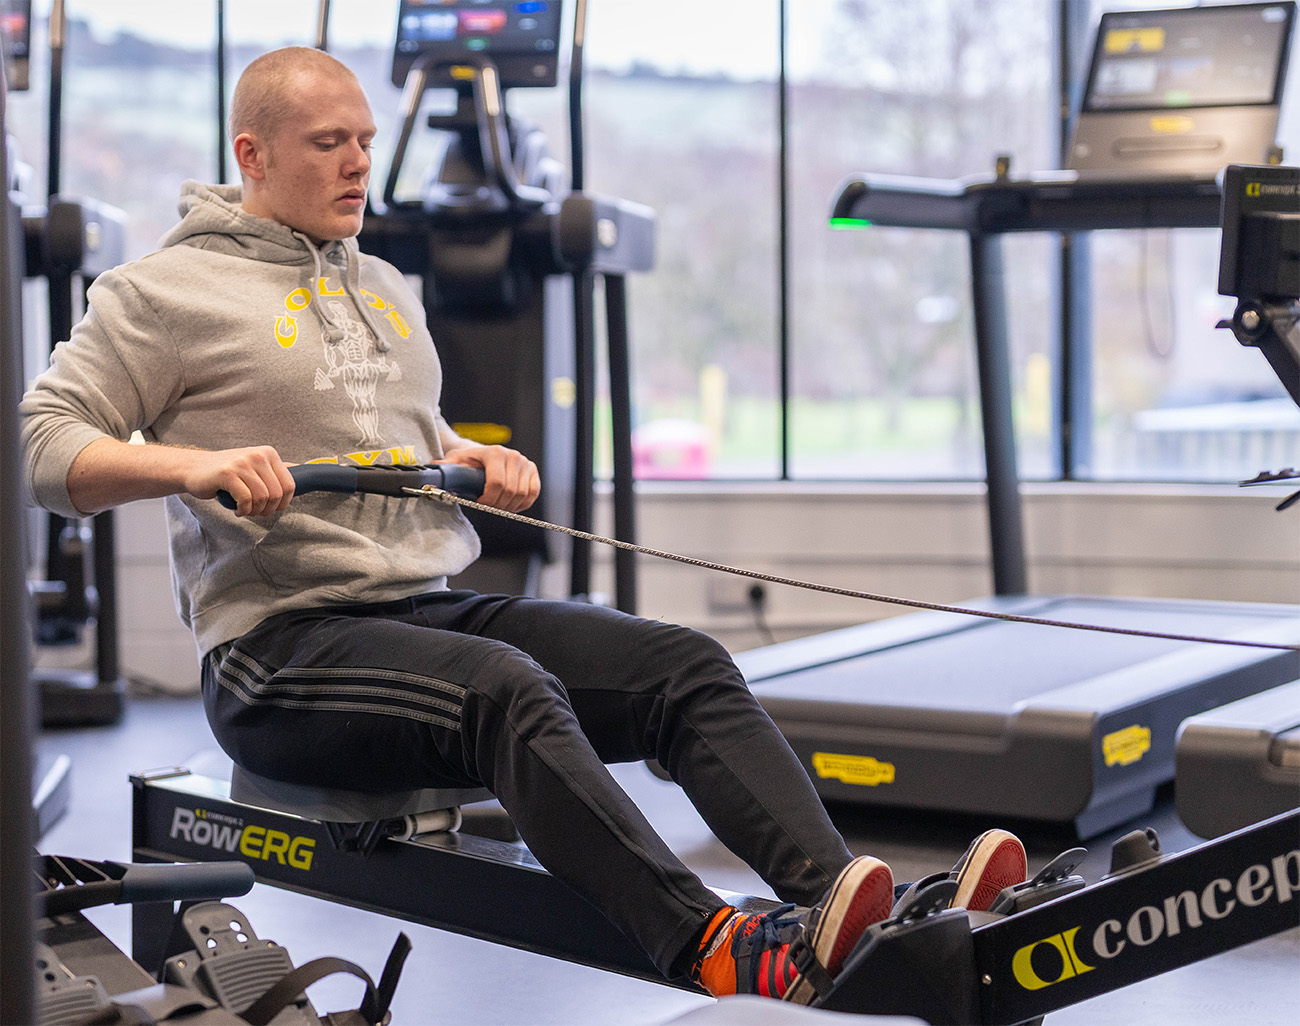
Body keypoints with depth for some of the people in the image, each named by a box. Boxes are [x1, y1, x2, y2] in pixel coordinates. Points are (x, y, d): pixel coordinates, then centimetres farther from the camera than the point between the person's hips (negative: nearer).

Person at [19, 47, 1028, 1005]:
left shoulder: (387, 288, 23)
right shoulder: (168, 290, 2)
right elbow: (41, 442, -4)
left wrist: (479, 459, 13)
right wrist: (195, 465, -20)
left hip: (437, 607, 7)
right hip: (281, 645, -7)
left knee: (686, 663, -16)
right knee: (506, 687, -37)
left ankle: (837, 896, -34)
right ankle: (716, 952, -52)